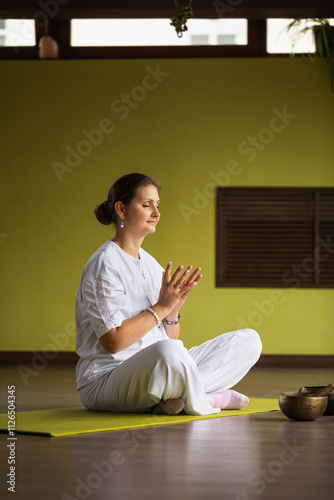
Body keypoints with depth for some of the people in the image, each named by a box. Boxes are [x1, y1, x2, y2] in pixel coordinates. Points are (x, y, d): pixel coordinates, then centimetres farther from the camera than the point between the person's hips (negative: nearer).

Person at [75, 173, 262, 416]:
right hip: (106, 379, -9)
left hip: (159, 369, 9)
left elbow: (171, 336, 16)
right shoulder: (105, 265, -10)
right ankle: (212, 399, -16)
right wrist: (161, 307, -14)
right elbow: (113, 341, -18)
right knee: (167, 351, -43)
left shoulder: (150, 263, 15)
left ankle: (185, 395, -17)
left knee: (248, 340, 2)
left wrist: (174, 308, -4)